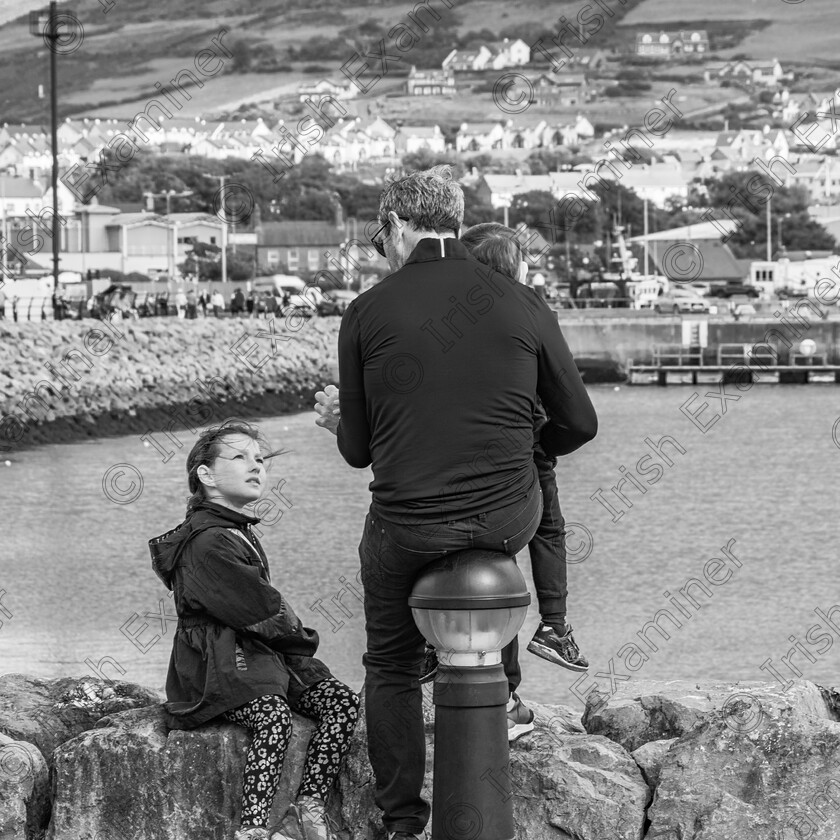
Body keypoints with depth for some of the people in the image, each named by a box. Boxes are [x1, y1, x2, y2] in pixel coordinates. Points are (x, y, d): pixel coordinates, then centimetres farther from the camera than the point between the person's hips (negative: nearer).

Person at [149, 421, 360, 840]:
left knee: (342, 702, -8)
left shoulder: (241, 534, 21)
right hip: (221, 661, -10)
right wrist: (298, 634, 0)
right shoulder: (206, 542, -14)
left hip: (263, 651, 10)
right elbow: (258, 609, -15)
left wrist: (292, 633, 3)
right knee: (273, 719, -34)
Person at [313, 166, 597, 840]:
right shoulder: (523, 305, -2)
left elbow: (358, 452, 2)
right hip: (510, 518, 2)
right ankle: (505, 695, 40)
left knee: (392, 668, 21)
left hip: (408, 527, -2)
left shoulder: (367, 313, -4)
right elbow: (578, 424, 5)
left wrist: (340, 420, 25)